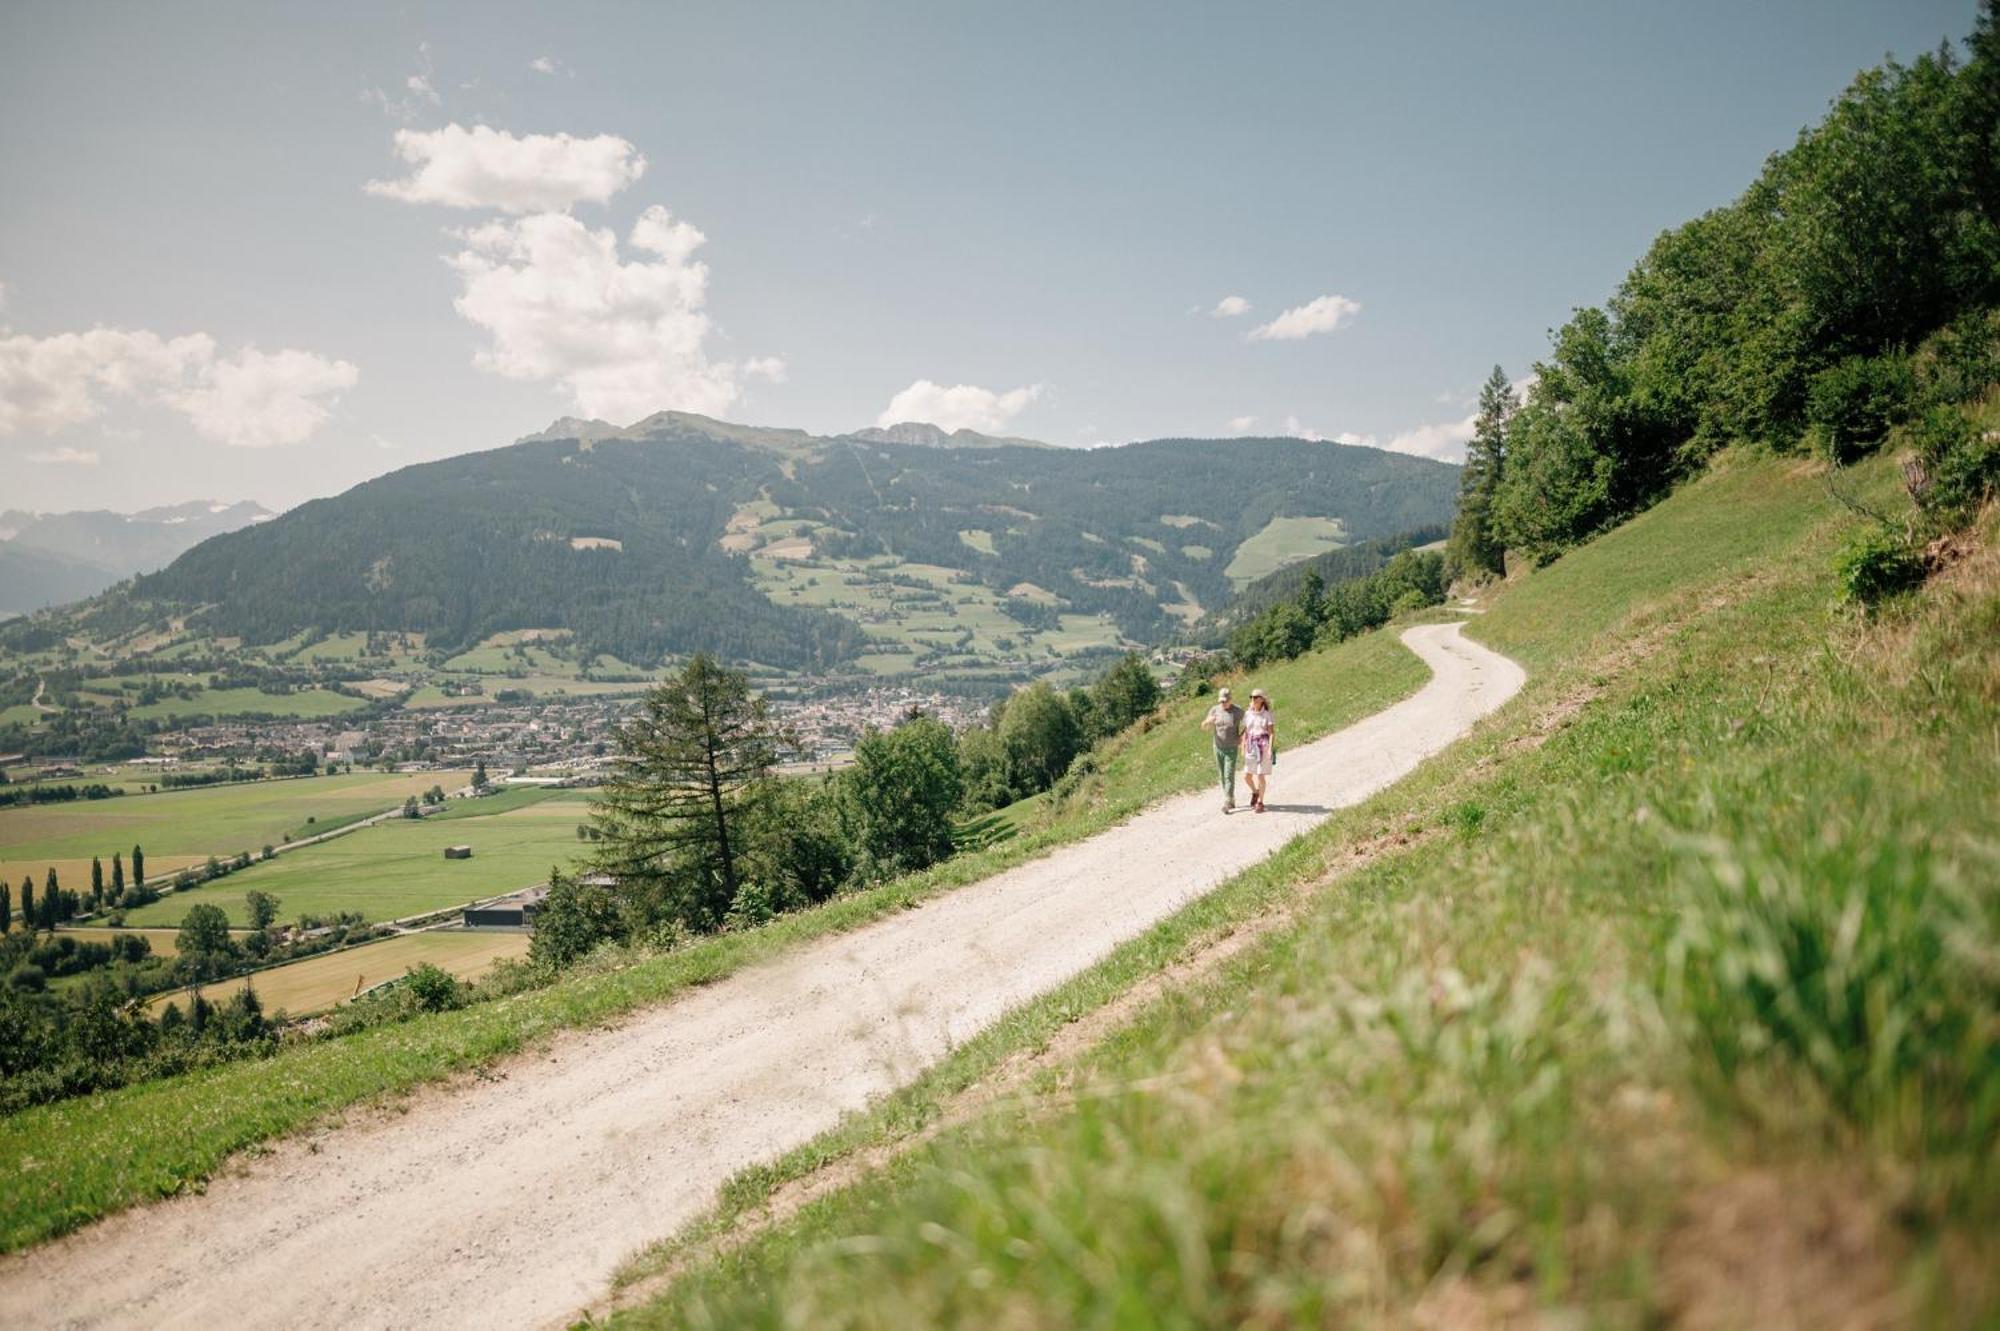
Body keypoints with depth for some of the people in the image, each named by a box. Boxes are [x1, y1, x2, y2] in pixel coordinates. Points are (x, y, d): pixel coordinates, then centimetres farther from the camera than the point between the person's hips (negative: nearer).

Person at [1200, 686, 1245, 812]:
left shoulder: (1238, 711, -9)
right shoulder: (1214, 710, -1)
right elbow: (1204, 727, -2)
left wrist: (1242, 737, -11)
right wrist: (1208, 721, -26)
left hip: (1231, 749, -4)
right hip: (1218, 748, 4)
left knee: (1229, 776, -11)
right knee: (1222, 776, 10)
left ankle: (1226, 803, -14)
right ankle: (1231, 800, 23)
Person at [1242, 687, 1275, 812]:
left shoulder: (1267, 714, -5)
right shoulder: (1247, 714, 6)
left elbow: (1271, 733, -8)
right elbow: (1245, 732, 9)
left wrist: (1270, 749, -17)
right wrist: (1243, 750, 6)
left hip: (1264, 747, -4)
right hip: (1251, 747, 4)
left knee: (1260, 776, -4)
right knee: (1246, 776, 2)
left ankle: (1260, 803, 9)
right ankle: (1255, 792, 32)